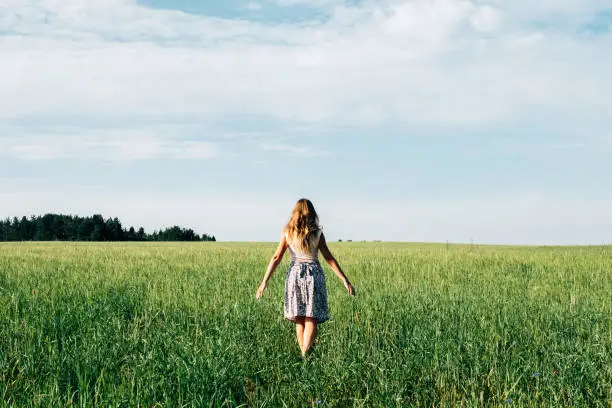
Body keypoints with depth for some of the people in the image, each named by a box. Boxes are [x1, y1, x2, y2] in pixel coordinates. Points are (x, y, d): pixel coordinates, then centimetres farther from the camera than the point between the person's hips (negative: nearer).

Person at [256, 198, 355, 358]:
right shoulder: (317, 233, -1)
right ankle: (305, 354, -15)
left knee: (299, 319, 13)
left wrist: (265, 282, -1)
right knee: (312, 319, -1)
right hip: (314, 274, -2)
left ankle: (302, 353, 13)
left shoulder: (287, 232, 1)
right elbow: (329, 258, -4)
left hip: (295, 274, 2)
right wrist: (345, 280, -1)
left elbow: (276, 258, -3)